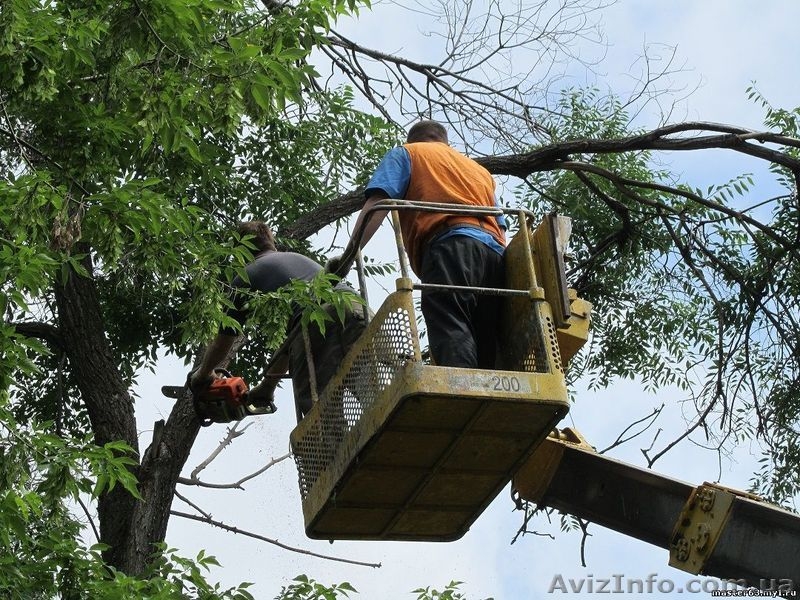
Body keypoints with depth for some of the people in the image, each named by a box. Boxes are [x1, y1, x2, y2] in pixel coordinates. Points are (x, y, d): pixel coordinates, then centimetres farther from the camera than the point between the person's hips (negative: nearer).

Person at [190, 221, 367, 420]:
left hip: (315, 323, -5)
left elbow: (222, 344, 36)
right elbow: (291, 338, 46)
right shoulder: (299, 258, 41)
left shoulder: (246, 277, 25)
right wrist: (267, 387, 55)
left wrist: (202, 375, 56)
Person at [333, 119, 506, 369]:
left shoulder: (406, 153, 24)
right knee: (489, 350, -2)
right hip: (494, 252, 5)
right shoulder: (480, 169, 39)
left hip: (450, 247, -5)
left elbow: (377, 204, 7)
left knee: (450, 331, -23)